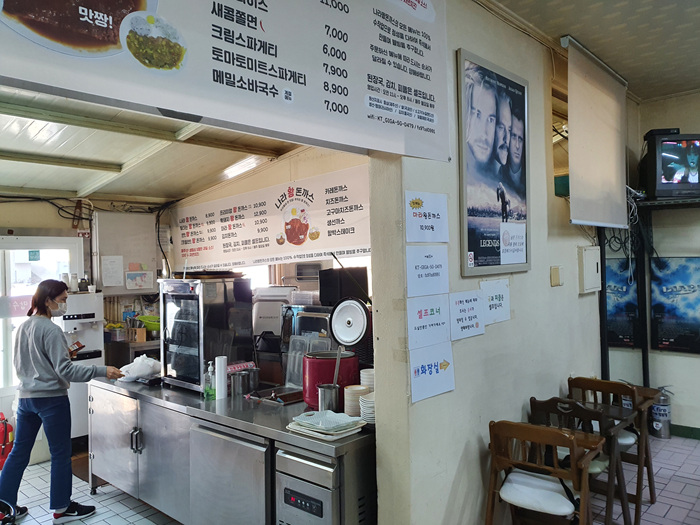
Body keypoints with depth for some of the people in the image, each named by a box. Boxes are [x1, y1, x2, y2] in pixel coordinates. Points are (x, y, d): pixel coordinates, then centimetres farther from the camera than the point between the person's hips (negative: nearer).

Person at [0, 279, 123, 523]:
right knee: (60, 455, 5)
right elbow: (65, 370, -22)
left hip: (26, 397, 8)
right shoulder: (51, 330, -18)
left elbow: (20, 364, 18)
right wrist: (102, 371, -24)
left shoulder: (23, 327, 7)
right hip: (51, 400, -8)